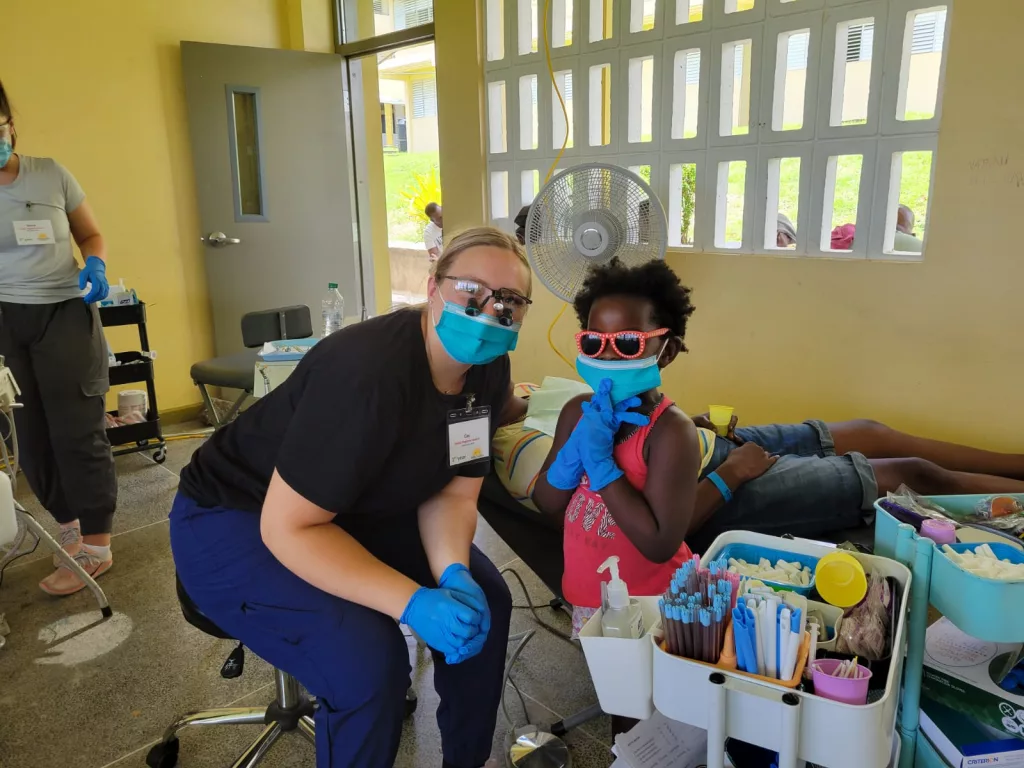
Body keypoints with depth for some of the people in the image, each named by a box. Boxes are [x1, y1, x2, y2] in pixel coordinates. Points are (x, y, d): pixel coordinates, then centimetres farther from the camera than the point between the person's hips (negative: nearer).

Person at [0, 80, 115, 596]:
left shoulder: (51, 174, 0)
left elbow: (91, 234, 9)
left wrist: (95, 265, -12)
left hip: (64, 313, -2)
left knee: (78, 431, -2)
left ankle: (96, 547, 9)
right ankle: (70, 526, 28)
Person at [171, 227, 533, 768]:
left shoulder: (488, 369, -9)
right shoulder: (369, 374, -34)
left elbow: (452, 492, -3)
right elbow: (288, 526, -31)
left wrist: (453, 573, -23)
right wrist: (413, 601, -35)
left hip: (355, 511, 8)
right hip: (234, 520, -8)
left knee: (483, 597, 2)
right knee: (367, 662, -27)